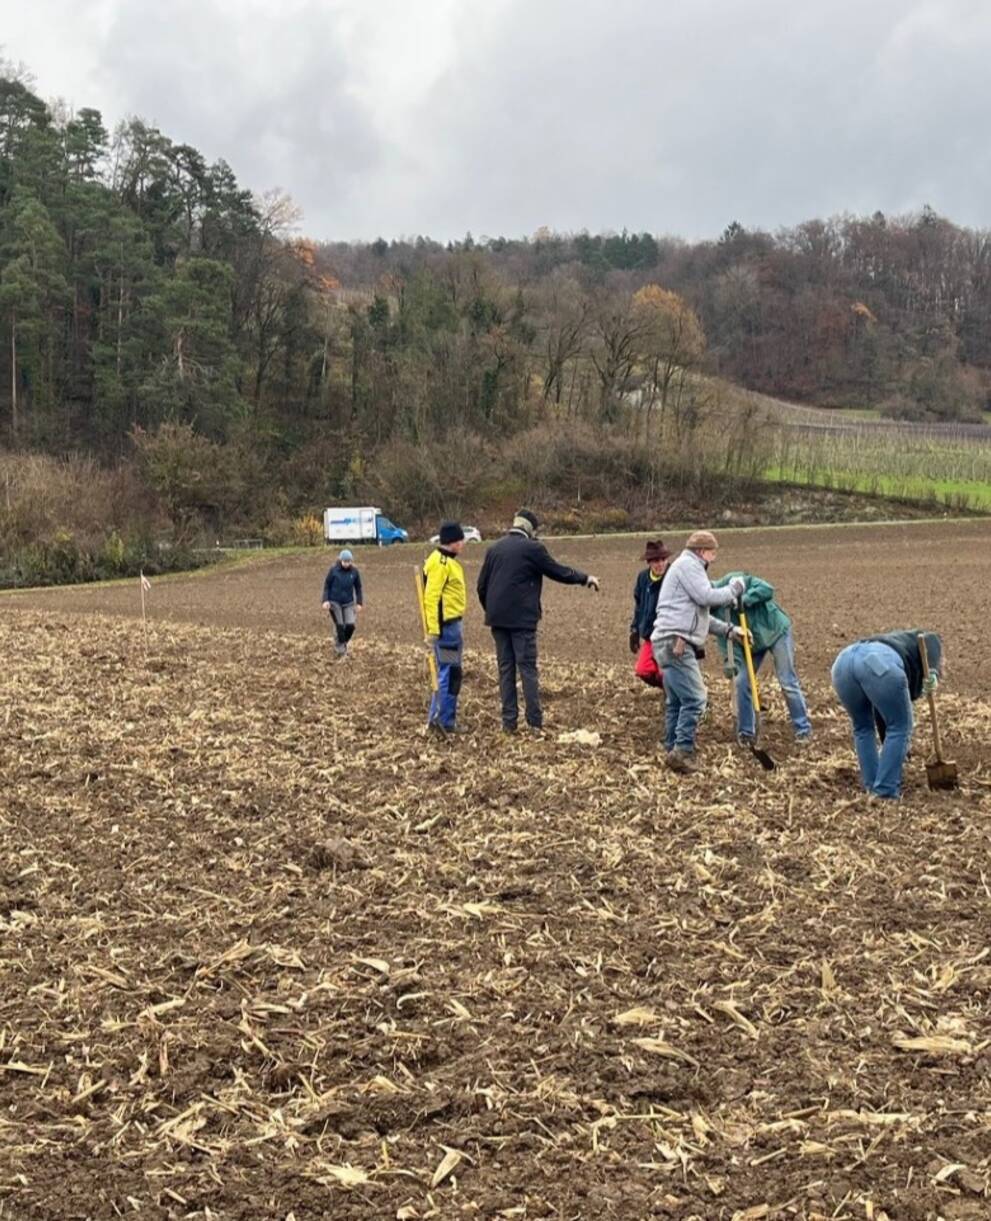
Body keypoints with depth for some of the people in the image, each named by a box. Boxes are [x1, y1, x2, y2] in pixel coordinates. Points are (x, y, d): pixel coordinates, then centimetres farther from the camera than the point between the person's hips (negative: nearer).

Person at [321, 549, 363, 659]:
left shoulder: (354, 572, -5)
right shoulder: (333, 570, -12)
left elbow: (358, 588, 5)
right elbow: (326, 585, -5)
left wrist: (359, 603, 2)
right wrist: (325, 600, -15)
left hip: (348, 603, 2)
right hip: (334, 602, -2)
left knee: (350, 625, -9)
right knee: (339, 626, -5)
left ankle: (343, 643, 20)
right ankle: (341, 651, 10)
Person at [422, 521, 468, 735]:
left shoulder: (447, 561, 16)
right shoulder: (440, 563, -16)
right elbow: (431, 597, -21)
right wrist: (433, 630, -24)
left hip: (452, 624, 10)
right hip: (445, 625, -10)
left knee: (447, 673, 14)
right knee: (450, 673, -6)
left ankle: (437, 717, 20)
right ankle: (445, 721, -2)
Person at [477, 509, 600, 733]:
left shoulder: (494, 548, 10)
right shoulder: (532, 548, -6)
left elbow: (482, 585, 12)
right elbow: (559, 572, 0)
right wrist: (586, 578, 14)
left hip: (497, 618, 5)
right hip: (522, 619, -5)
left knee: (505, 668, 9)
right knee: (527, 668, 0)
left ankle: (509, 721, 8)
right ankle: (535, 721, -1)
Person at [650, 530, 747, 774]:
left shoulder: (689, 567, 28)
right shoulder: (688, 564, -4)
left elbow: (700, 615, 29)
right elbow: (707, 597, -16)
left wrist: (729, 630, 22)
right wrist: (734, 589, 0)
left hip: (672, 644, 11)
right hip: (675, 643, -11)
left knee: (676, 701, 12)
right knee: (695, 699, -13)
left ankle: (673, 751, 16)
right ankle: (682, 751, -14)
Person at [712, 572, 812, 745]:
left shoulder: (735, 581, -25)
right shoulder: (714, 609, -12)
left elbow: (768, 590, -32)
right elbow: (724, 636, -15)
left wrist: (744, 599, -42)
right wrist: (729, 660, -31)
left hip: (776, 631, -4)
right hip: (751, 642, 5)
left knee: (788, 682, -4)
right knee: (742, 682, -3)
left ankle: (803, 729, 7)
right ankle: (746, 732, 12)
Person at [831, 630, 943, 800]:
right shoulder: (923, 644, 34)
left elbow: (882, 720, 45)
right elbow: (931, 640, 7)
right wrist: (932, 672, -7)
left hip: (844, 661, 6)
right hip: (880, 664, -6)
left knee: (862, 727, 27)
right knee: (900, 727, 13)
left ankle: (872, 788, 30)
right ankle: (885, 792, 15)